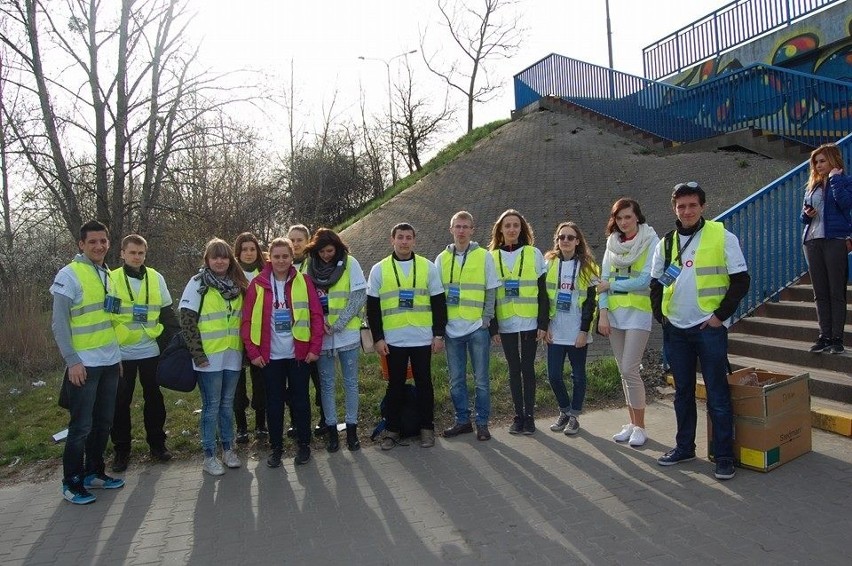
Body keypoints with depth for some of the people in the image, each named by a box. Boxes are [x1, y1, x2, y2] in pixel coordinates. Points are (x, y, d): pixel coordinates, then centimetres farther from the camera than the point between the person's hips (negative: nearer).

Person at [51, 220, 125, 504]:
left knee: (103, 422, 14)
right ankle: (71, 483, 13)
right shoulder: (69, 275, -10)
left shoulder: (108, 275, 12)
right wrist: (72, 360, -17)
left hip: (109, 362, 7)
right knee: (81, 426, 0)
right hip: (83, 364, -7)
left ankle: (94, 473, 27)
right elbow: (59, 323, -12)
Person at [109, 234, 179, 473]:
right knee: (121, 402, 6)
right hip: (121, 352, -2)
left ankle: (157, 443, 23)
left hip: (150, 351, 2)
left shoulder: (156, 278, 3)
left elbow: (167, 314, 8)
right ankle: (121, 449, 20)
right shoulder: (111, 279, -3)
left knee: (154, 398, 10)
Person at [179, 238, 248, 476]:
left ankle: (228, 448, 27)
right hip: (209, 357, -4)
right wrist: (198, 354, -13)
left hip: (232, 355, 4)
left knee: (227, 404, 14)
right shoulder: (198, 284, -6)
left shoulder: (237, 284, 8)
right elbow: (187, 321, -9)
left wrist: (246, 348, 8)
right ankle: (209, 455, 16)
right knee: (211, 406, 4)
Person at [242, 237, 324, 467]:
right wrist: (253, 352, -5)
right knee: (274, 402, 9)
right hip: (270, 355, 0)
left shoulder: (303, 281, 0)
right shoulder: (258, 284, 0)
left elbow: (316, 315, -2)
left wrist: (315, 348, -7)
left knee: (300, 400, 9)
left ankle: (304, 444, 24)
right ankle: (276, 446, 23)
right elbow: (247, 320, 0)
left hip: (299, 353, 0)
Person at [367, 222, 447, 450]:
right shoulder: (379, 269, 3)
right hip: (393, 340, 0)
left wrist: (439, 334, 0)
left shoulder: (428, 267, 4)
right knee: (395, 385, 6)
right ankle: (392, 429, 18)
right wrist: (378, 337, -2)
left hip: (423, 338, 1)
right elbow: (372, 307, 3)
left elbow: (439, 303, 5)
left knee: (424, 383, 7)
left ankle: (426, 428, 20)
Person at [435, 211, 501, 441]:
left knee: (481, 379, 5)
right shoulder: (441, 259, 6)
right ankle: (462, 420, 23)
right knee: (456, 380, 10)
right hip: (452, 329, 3)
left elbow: (491, 291, 1)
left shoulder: (484, 257, 0)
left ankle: (482, 423, 17)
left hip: (477, 328, -2)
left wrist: (487, 319, -7)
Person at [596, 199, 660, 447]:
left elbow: (645, 280, -13)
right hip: (614, 312, 5)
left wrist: (611, 285, -6)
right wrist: (602, 312, -3)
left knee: (629, 370, -9)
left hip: (638, 312, -5)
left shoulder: (651, 242, -5)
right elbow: (604, 281, 6)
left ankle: (640, 427, 5)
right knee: (624, 371, 10)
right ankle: (632, 423, 20)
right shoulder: (612, 244, 10)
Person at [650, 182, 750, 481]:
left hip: (709, 327, -4)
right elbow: (656, 283, 17)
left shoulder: (722, 237, -5)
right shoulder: (667, 243, 9)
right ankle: (684, 447, 25)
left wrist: (721, 315, -11)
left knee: (717, 394, 0)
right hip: (676, 329, 5)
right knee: (683, 391, 13)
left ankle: (724, 456, 10)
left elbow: (741, 281, -6)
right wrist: (660, 314, 6)